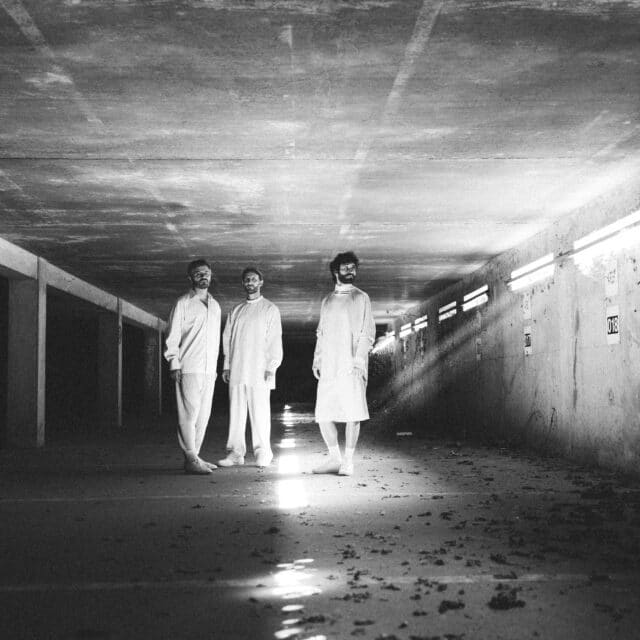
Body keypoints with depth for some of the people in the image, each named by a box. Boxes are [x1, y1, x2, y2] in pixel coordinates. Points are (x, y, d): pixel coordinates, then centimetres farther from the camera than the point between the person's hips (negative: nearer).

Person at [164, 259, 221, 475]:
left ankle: (194, 456, 13)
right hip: (189, 368, -6)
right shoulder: (183, 303, 0)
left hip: (209, 369, 6)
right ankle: (190, 459, -7)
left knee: (203, 414, 6)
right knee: (189, 413, -9)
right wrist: (174, 364, -10)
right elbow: (172, 336, -3)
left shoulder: (215, 306, 18)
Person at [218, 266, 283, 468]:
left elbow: (275, 340, -1)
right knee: (236, 412, 2)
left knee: (260, 412, -4)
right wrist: (226, 365, 8)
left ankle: (262, 453, 3)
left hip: (259, 371, -4)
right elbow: (227, 338, 16)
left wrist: (271, 367, -10)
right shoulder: (236, 310, 16)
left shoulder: (270, 309, 4)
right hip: (237, 370, 4)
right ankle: (235, 452, 7)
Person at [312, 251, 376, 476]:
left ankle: (348, 462, 2)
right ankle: (335, 459, 13)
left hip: (351, 367, -4)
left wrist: (359, 360, -12)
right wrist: (317, 360, 9)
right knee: (323, 414, 1)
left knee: (352, 415, -5)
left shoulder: (361, 298, 5)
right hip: (329, 367, 4)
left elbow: (368, 333, -1)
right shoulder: (326, 301, 18)